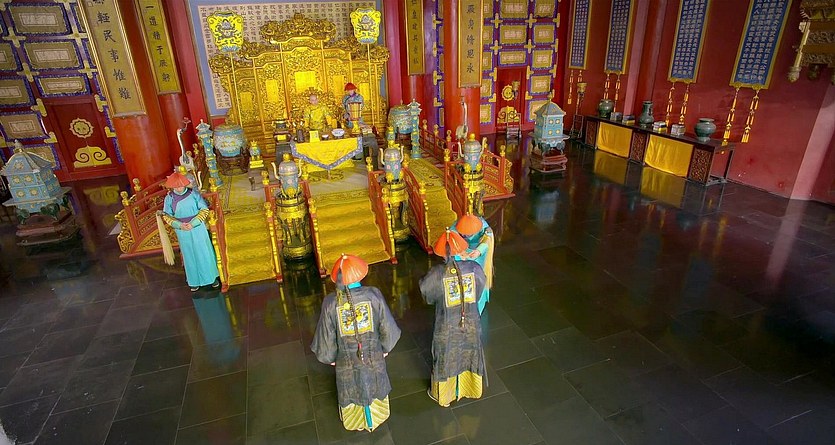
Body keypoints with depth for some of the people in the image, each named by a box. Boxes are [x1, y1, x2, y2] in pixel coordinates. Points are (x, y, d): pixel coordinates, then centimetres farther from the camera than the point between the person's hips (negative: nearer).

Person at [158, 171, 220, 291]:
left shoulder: (193, 193, -9)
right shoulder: (169, 198, -5)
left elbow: (204, 209, -9)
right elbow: (166, 216, 1)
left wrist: (193, 223, -18)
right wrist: (179, 225, -16)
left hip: (198, 228, -1)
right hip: (182, 232, 1)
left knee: (204, 252, 9)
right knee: (190, 255, 11)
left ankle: (212, 276, 24)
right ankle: (194, 281, 25)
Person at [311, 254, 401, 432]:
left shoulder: (331, 303, -25)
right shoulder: (373, 295, -25)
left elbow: (326, 337, -12)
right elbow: (388, 328, -13)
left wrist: (329, 357, 9)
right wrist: (386, 347, 7)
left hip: (346, 361, 0)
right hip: (374, 357, 0)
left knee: (351, 391, 28)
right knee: (375, 387, 29)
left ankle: (354, 423, 55)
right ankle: (376, 418, 55)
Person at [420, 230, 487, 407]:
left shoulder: (437, 273, -25)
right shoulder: (473, 268, -19)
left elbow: (425, 290, -7)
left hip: (447, 328, -2)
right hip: (471, 324, 2)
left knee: (445, 359, 22)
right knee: (469, 356, 27)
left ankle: (443, 395, 44)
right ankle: (471, 389, 51)